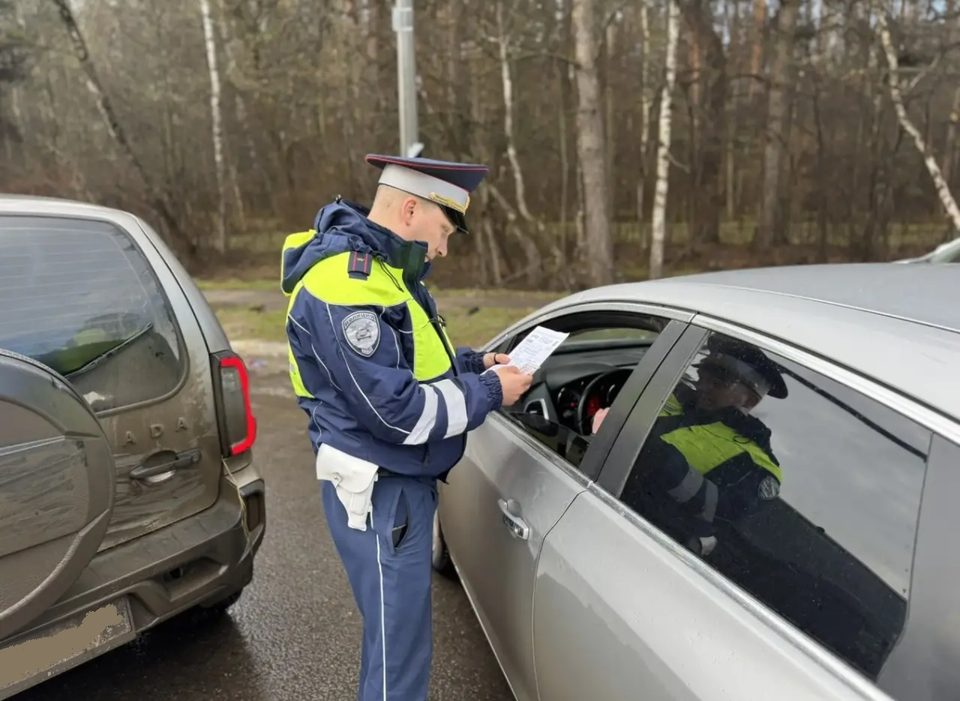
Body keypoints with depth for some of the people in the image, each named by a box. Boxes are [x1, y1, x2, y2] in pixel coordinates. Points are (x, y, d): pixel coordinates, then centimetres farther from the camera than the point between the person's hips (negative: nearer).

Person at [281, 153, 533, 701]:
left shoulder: (379, 266, 10)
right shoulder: (344, 285, -24)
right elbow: (395, 410, -26)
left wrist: (474, 364, 4)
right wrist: (488, 393, -15)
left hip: (405, 482, 10)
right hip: (380, 493, -10)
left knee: (399, 631, 23)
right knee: (400, 645, 4)